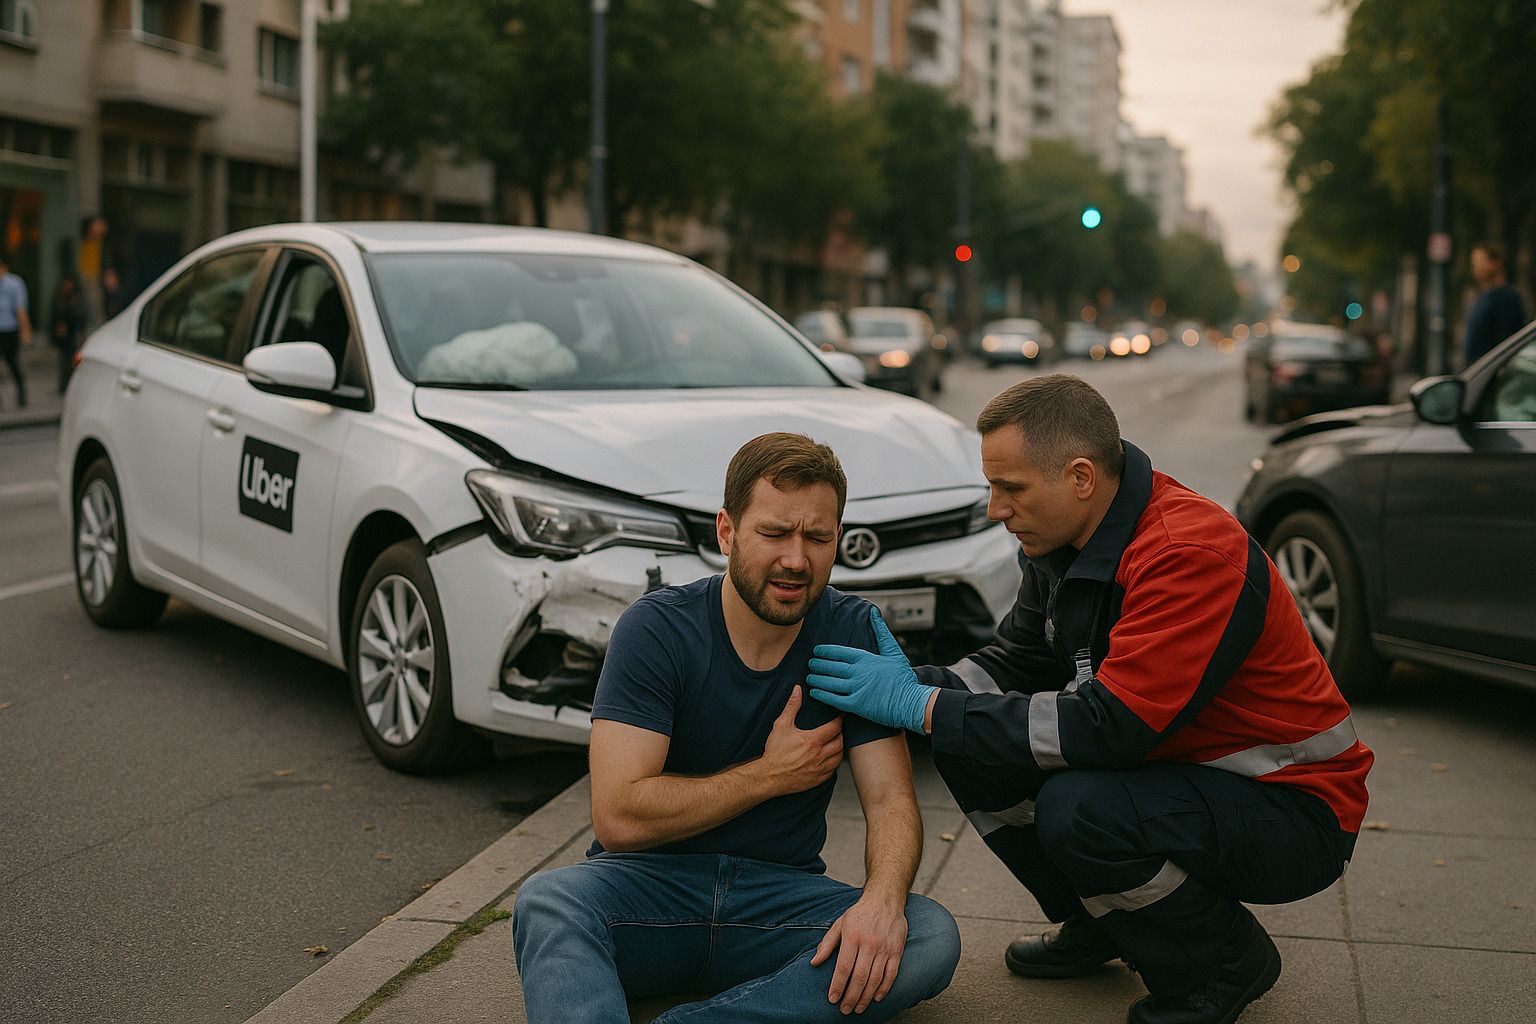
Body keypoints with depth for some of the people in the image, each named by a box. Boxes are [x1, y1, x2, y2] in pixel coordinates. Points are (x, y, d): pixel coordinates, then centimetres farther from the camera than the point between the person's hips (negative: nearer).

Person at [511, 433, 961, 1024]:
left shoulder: (854, 636, -1)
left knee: (930, 938, -26)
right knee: (547, 903, -33)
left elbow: (890, 800, -5)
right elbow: (618, 817, -16)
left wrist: (882, 899, -27)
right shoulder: (656, 629, -9)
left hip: (781, 895, 2)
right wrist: (771, 775, -11)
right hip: (651, 882, -2)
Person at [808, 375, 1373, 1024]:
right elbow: (1015, 664, 8)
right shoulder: (1060, 541, -2)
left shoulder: (1191, 552, -29)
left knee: (1077, 809, -33)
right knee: (968, 746, -5)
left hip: (1292, 807, -8)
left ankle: (1228, 964, -4)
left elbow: (1109, 726, -33)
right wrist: (915, 684, -12)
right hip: (1176, 769, 8)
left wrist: (922, 707, -28)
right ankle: (1097, 927, 16)